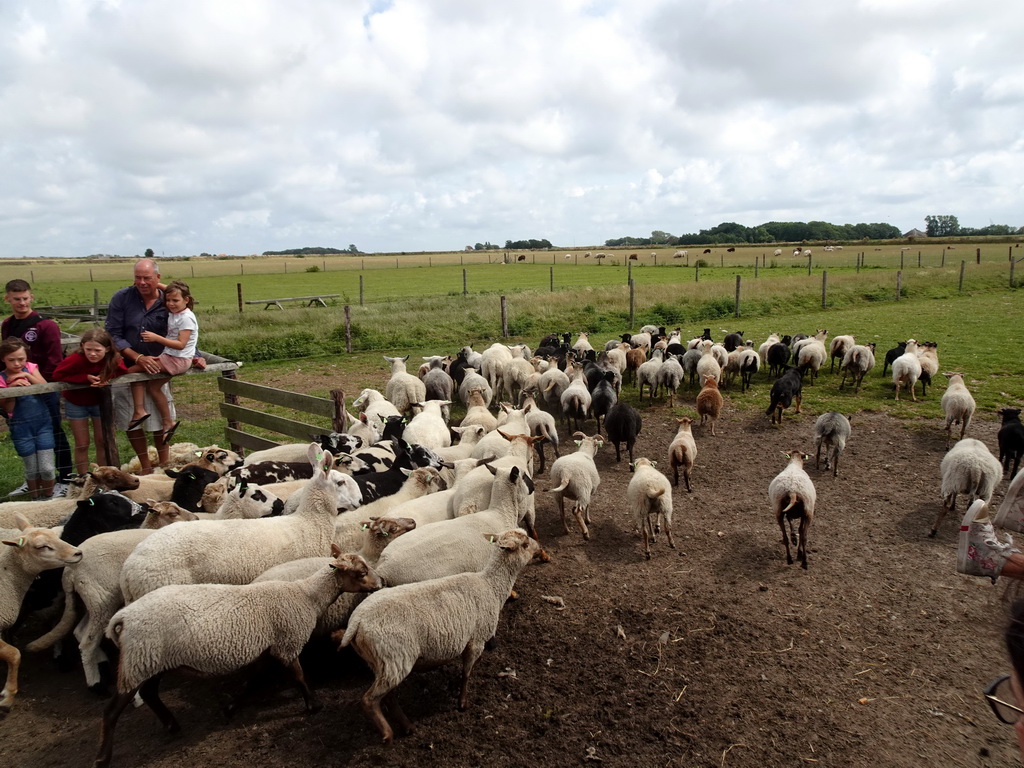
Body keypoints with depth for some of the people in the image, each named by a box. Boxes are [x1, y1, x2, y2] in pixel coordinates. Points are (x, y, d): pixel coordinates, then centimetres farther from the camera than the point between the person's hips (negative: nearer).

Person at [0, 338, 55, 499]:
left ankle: (48, 498, 20)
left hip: (43, 422, 1)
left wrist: (28, 375, -20)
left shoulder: (31, 368, 0)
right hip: (21, 427, -1)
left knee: (47, 468, 0)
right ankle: (36, 500, 28)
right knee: (32, 470, 9)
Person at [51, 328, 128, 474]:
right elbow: (57, 375, -27)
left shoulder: (114, 360, -24)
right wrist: (86, 378, -35)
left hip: (100, 401, 2)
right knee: (82, 445, 5)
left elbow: (122, 373, -12)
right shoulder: (76, 359, -31)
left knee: (102, 441, 13)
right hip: (76, 403, -2)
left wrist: (106, 380, -33)